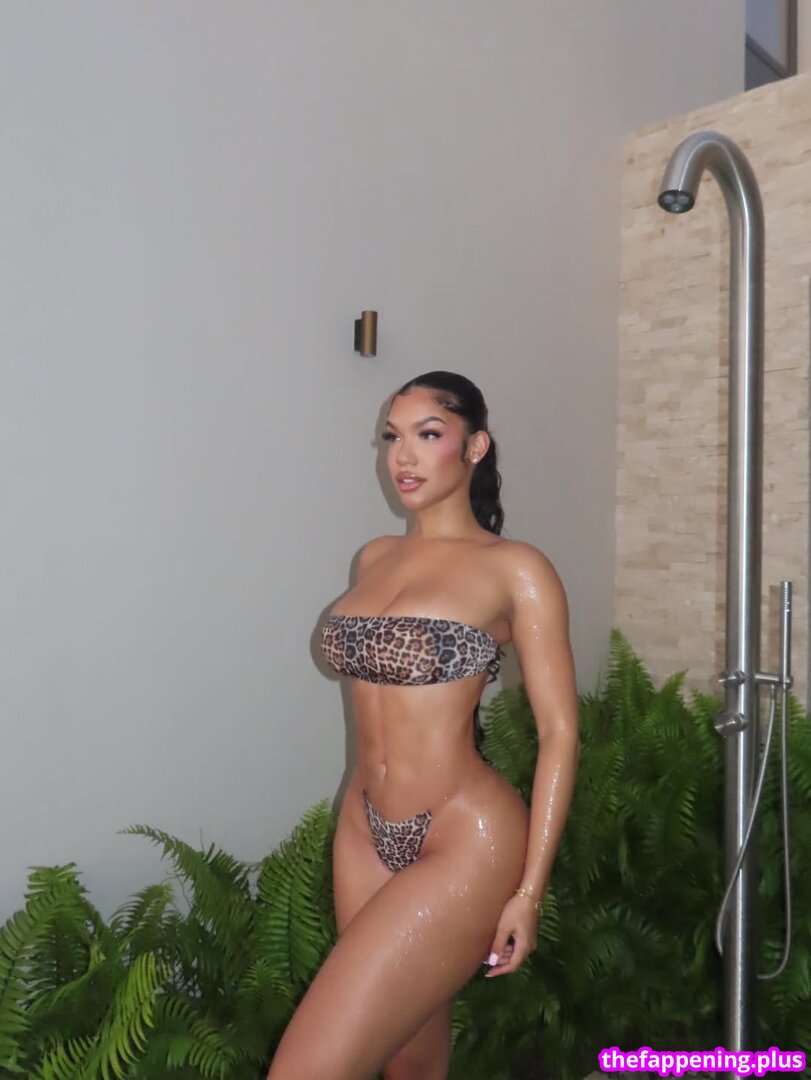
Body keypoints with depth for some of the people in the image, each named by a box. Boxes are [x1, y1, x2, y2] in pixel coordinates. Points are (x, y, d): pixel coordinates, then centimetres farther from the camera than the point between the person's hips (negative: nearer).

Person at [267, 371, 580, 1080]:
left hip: (465, 840, -6)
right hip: (366, 832, 6)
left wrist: (530, 889, -11)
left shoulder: (515, 569, -9)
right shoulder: (376, 558, 9)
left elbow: (560, 731, -9)